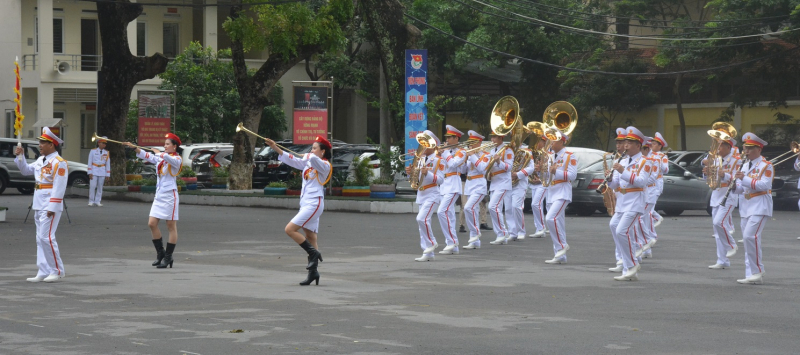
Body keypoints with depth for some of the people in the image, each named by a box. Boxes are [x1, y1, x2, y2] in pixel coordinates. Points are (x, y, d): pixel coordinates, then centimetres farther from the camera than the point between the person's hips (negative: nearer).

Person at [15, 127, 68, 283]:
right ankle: (43, 272, 12)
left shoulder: (59, 162, -13)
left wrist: (52, 207, -22)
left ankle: (58, 271, -3)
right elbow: (26, 170, 26)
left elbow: (59, 188, -18)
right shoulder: (41, 160, 15)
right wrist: (20, 156, 11)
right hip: (38, 205, 9)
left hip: (50, 206, -9)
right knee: (40, 239, 9)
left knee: (46, 237, -12)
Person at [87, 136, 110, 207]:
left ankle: (97, 201, 7)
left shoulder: (106, 153, 8)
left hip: (102, 172, 2)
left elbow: (108, 164, 9)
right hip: (94, 171, -2)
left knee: (100, 187, 2)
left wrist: (107, 175, 5)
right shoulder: (93, 151, 2)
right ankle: (91, 201, -2)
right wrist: (90, 172, -5)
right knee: (92, 186, -8)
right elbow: (90, 162, 2)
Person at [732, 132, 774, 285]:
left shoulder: (766, 166, -6)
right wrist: (735, 185, -2)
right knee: (749, 238, 6)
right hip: (746, 207, 8)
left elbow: (765, 185, -19)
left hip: (760, 207, -8)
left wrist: (745, 179, -22)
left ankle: (757, 271, -16)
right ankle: (751, 275, 7)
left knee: (751, 236, -20)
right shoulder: (745, 166, 18)